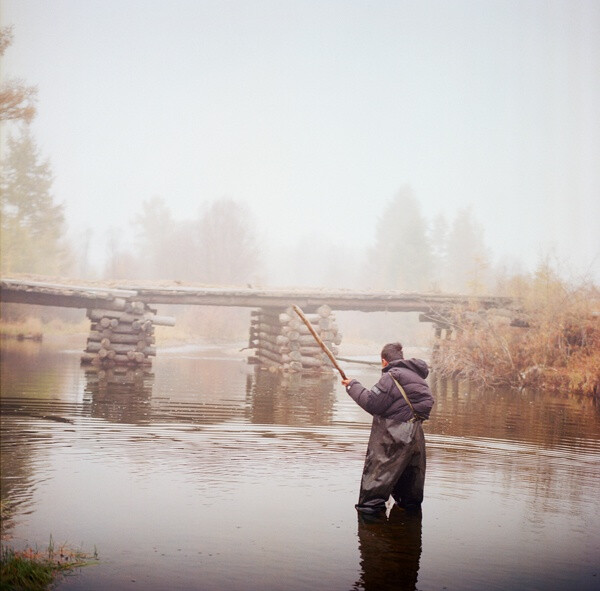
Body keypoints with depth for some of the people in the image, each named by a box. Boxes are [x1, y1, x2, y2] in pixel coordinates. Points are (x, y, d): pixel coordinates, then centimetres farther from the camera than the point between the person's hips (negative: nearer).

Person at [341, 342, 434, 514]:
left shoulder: (391, 376, -15)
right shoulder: (413, 374, 12)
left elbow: (372, 403, -15)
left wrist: (353, 386, -5)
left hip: (395, 433, -9)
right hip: (414, 433, 9)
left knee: (380, 465, -2)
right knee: (410, 466, 19)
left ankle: (372, 502, -1)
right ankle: (410, 501, 29)